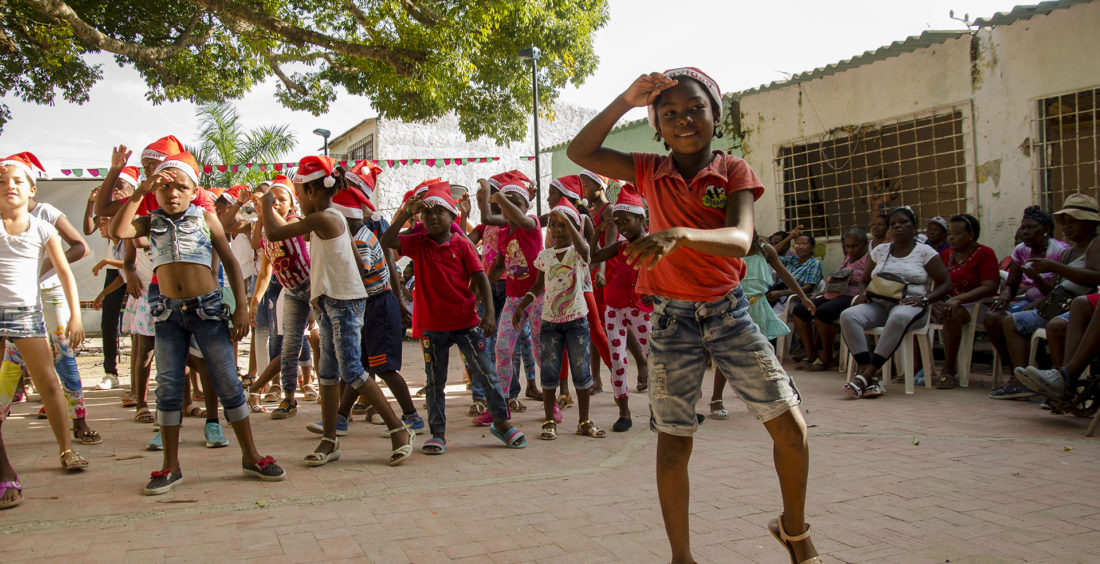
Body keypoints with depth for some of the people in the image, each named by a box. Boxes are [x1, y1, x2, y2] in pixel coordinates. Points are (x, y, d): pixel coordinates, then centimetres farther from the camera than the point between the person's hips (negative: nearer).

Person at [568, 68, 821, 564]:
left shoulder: (733, 170, -4)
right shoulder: (649, 172, 2)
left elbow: (740, 239, -21)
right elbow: (580, 153, -4)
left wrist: (681, 234, -40)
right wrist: (625, 101, -11)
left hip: (728, 311, 0)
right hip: (672, 318, 1)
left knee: (790, 427, -2)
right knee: (673, 443, 1)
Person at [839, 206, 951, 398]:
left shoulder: (925, 252, 6)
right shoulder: (879, 251, 18)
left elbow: (945, 284, 3)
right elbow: (864, 280, 25)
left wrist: (923, 299, -14)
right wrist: (863, 293, 1)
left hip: (909, 305, -4)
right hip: (878, 304, 4)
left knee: (899, 318, -42)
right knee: (848, 316, -28)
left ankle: (865, 376, -43)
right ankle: (872, 380, -35)